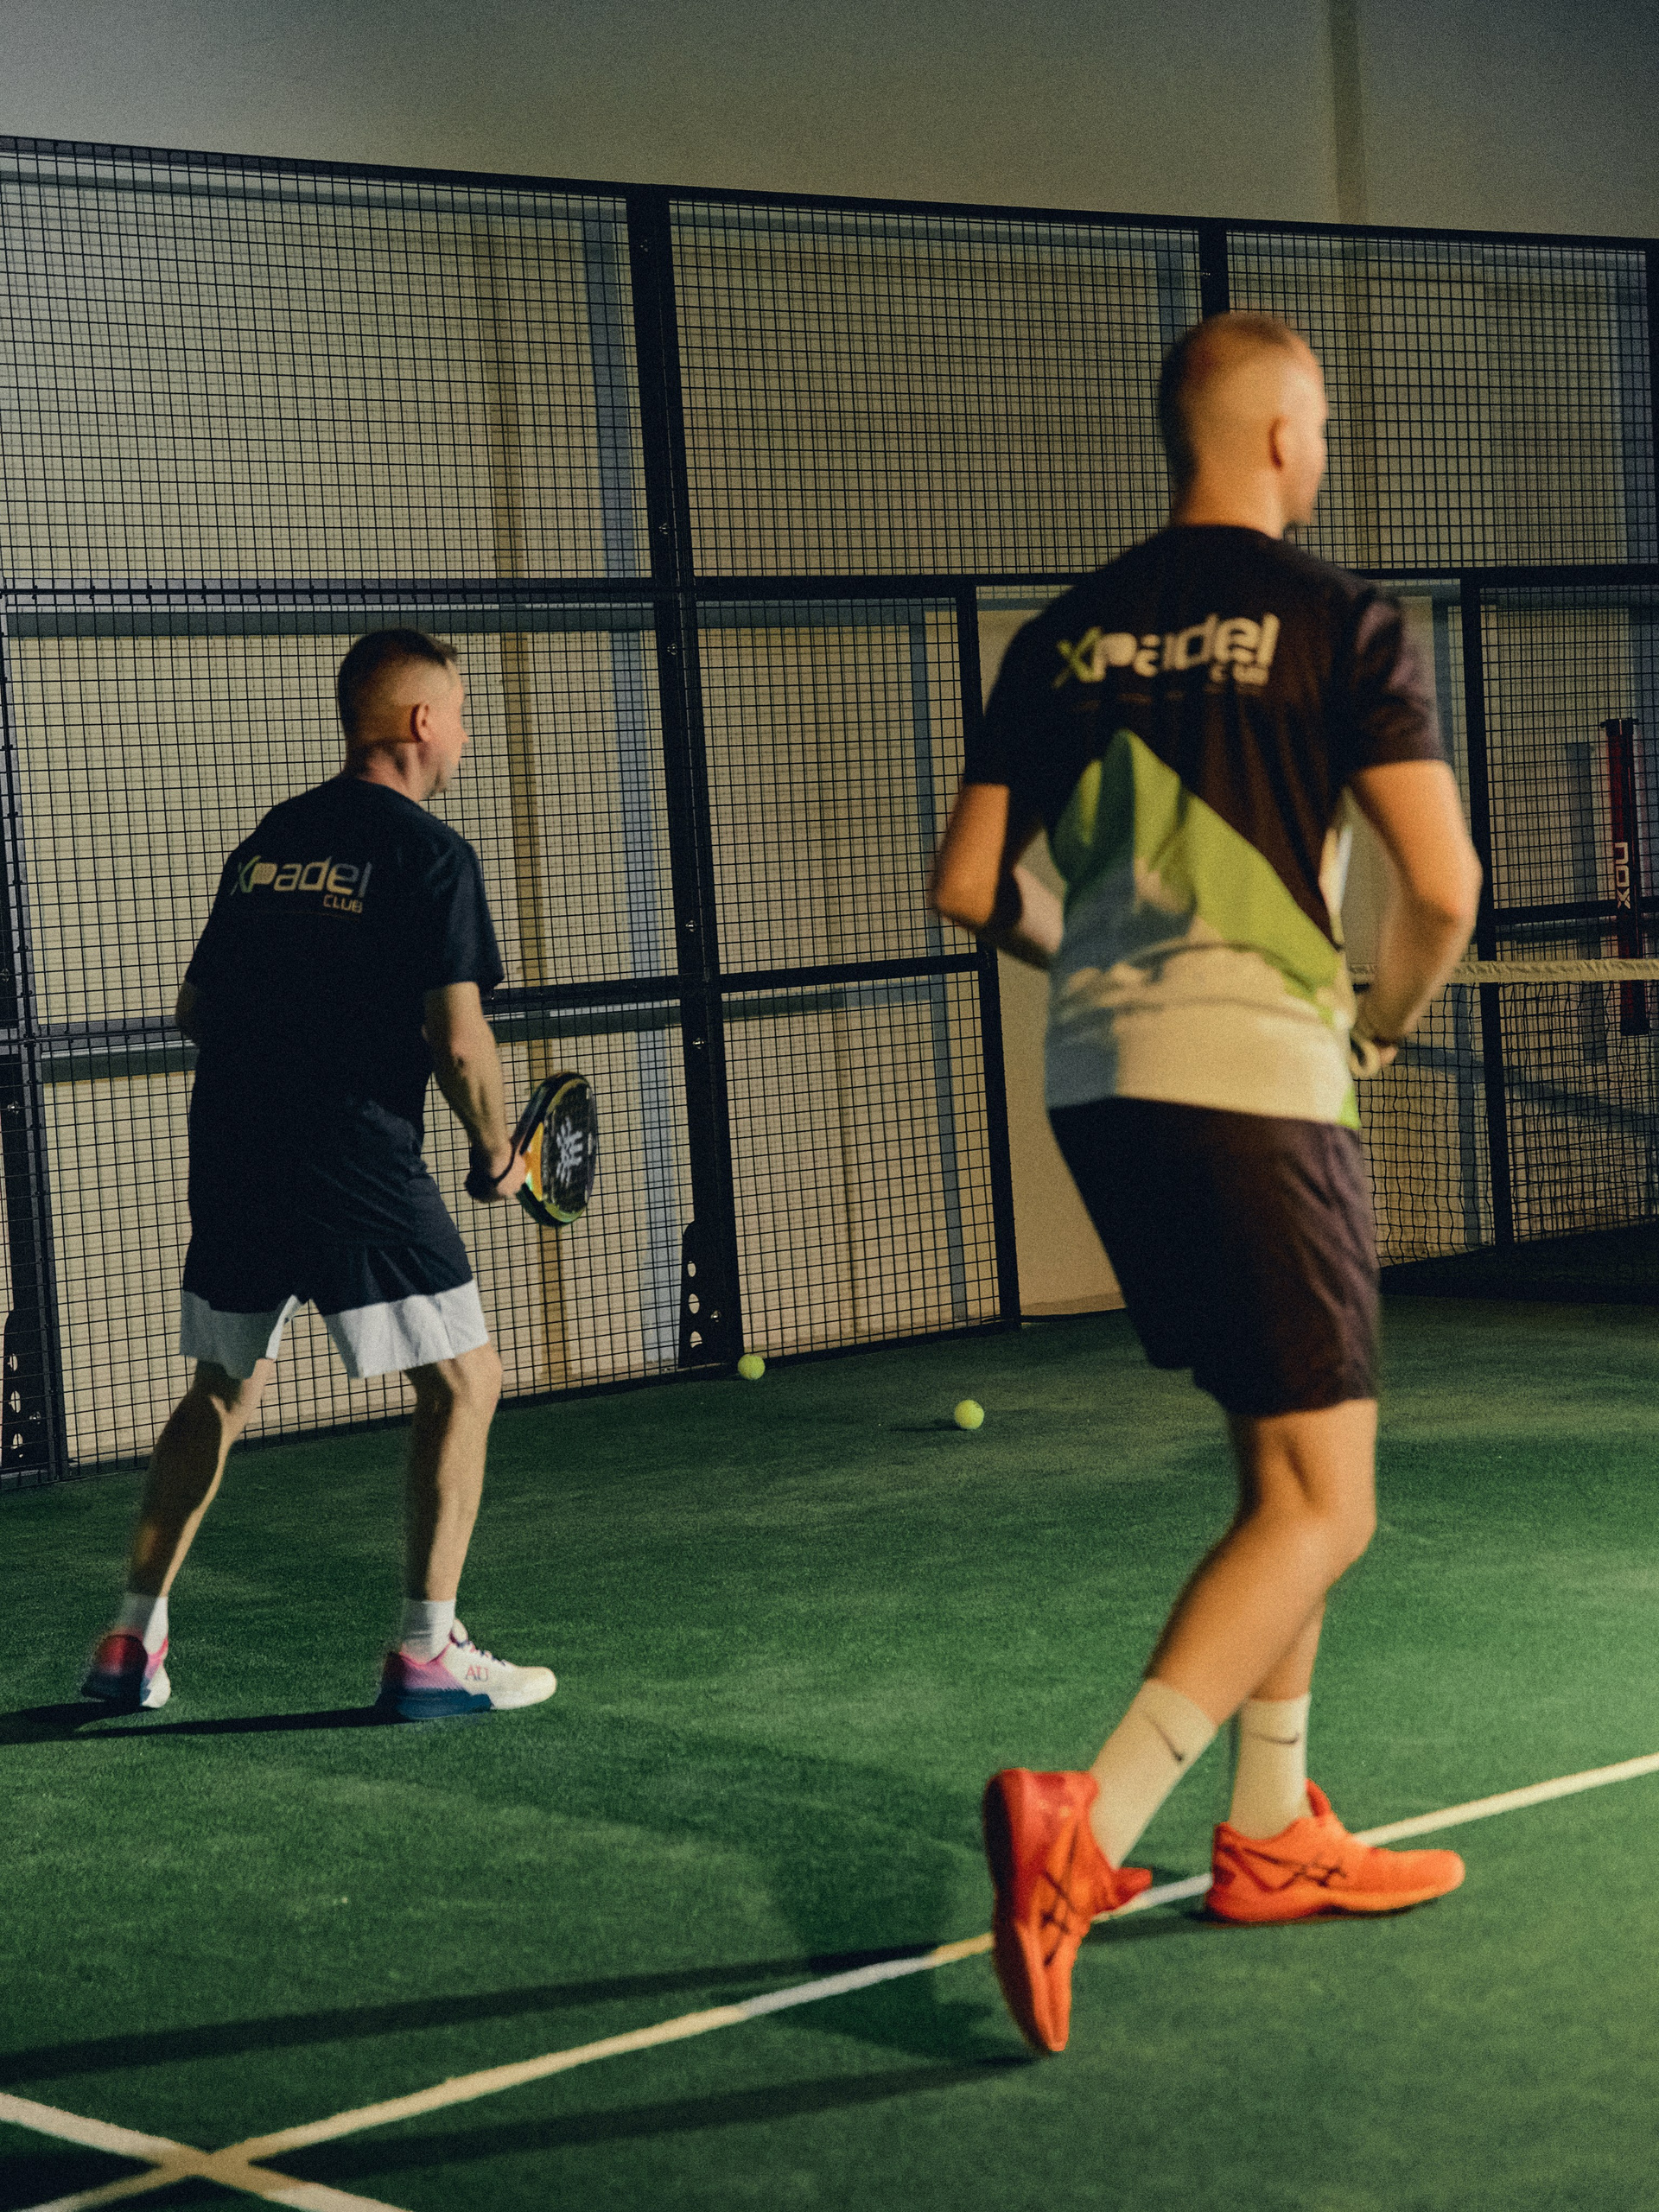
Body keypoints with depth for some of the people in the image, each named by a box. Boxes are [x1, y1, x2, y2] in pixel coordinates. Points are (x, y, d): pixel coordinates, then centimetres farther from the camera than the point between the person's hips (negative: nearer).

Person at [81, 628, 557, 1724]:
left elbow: (195, 1007, 19)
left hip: (230, 1157, 7)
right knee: (462, 1380, 4)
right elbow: (459, 1039, -13)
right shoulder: (429, 853, -7)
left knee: (226, 1387, 21)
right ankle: (428, 1652, 0)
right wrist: (498, 1153, 2)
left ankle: (134, 1640, 23)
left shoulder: (268, 841, 14)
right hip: (360, 1169, -7)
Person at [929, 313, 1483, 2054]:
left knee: (1282, 1461, 21)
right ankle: (1084, 1830, -19)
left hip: (1098, 1081, 7)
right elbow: (1442, 884, -11)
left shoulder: (1065, 636, 11)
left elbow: (971, 882, 10)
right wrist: (1388, 1016, 8)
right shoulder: (1334, 621, -4)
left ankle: (1271, 1831, 25)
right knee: (1322, 1508, -3)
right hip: (1255, 1077, -7)